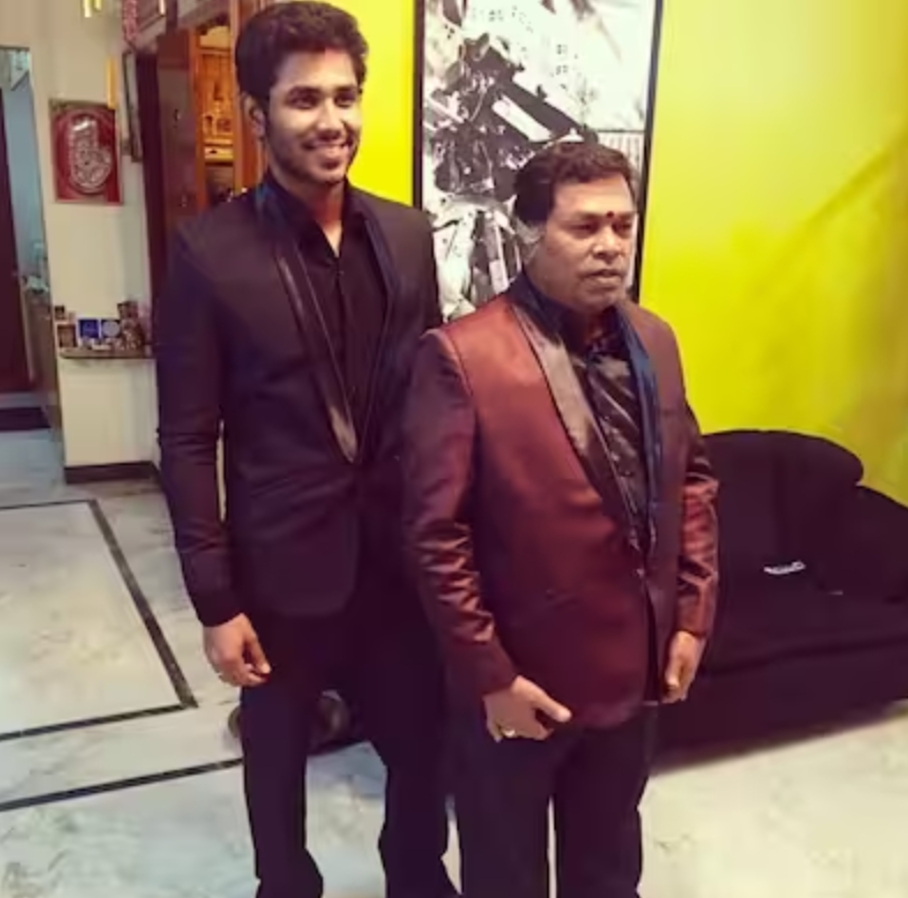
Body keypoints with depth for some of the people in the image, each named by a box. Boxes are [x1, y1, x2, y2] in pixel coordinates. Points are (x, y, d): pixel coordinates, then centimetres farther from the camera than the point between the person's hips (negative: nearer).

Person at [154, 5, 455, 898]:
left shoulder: (407, 234, 0)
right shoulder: (209, 252, -12)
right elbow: (188, 443, -10)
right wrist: (215, 600, -11)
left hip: (400, 555, 4)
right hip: (282, 565, -3)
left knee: (422, 743, 19)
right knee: (277, 756, 19)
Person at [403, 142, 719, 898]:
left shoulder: (652, 340, 1)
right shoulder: (462, 355, -20)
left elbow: (693, 476, 8)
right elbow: (437, 534, -19)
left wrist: (693, 613, 3)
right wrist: (488, 673, -17)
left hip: (635, 666, 5)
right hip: (521, 677, -5)